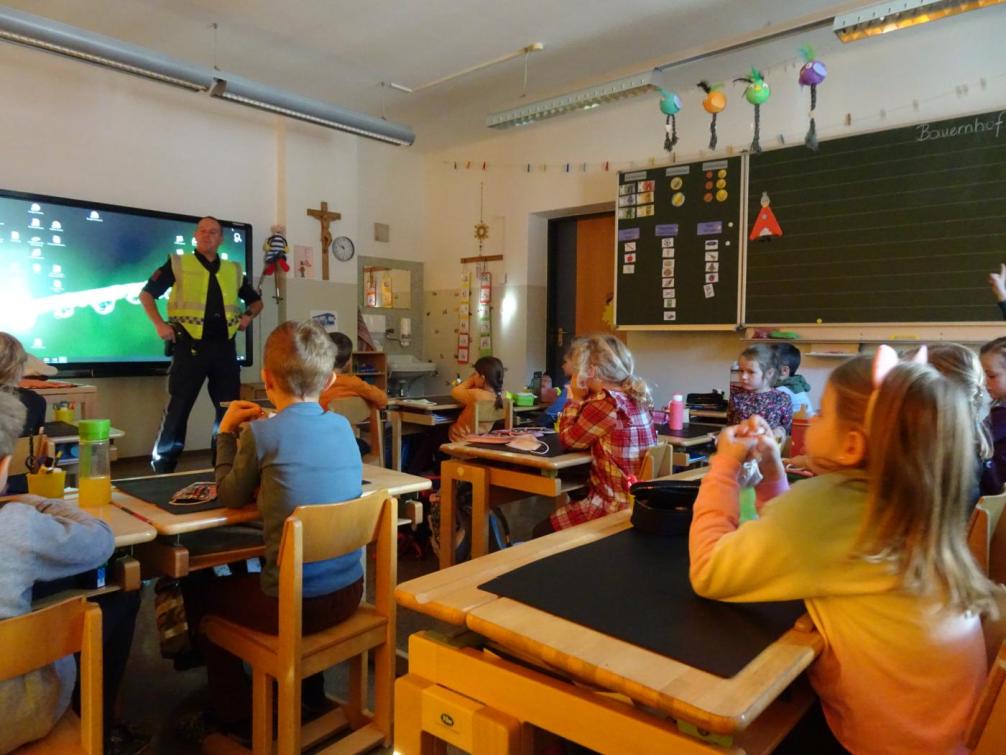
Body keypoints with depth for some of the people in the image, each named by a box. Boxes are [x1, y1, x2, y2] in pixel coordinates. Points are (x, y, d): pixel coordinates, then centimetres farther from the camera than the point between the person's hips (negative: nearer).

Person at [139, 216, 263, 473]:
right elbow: (146, 293, 5)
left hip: (224, 346, 4)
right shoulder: (178, 264, 3)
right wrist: (159, 324, -6)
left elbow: (256, 300, 25)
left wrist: (248, 315, 5)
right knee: (178, 408, 1)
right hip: (190, 346, -4)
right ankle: (162, 468, 13)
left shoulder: (233, 270, 13)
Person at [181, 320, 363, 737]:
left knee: (198, 591, 23)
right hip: (348, 594, 6)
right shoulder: (341, 425, 0)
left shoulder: (262, 433, -14)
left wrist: (226, 432, 11)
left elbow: (231, 495, 2)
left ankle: (237, 716, 36)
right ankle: (309, 693, 48)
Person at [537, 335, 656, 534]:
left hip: (616, 505, -10)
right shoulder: (635, 397, 6)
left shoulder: (607, 402, -22)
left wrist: (575, 399, 0)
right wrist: (583, 399, 8)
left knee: (543, 532, 4)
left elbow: (568, 439, -8)